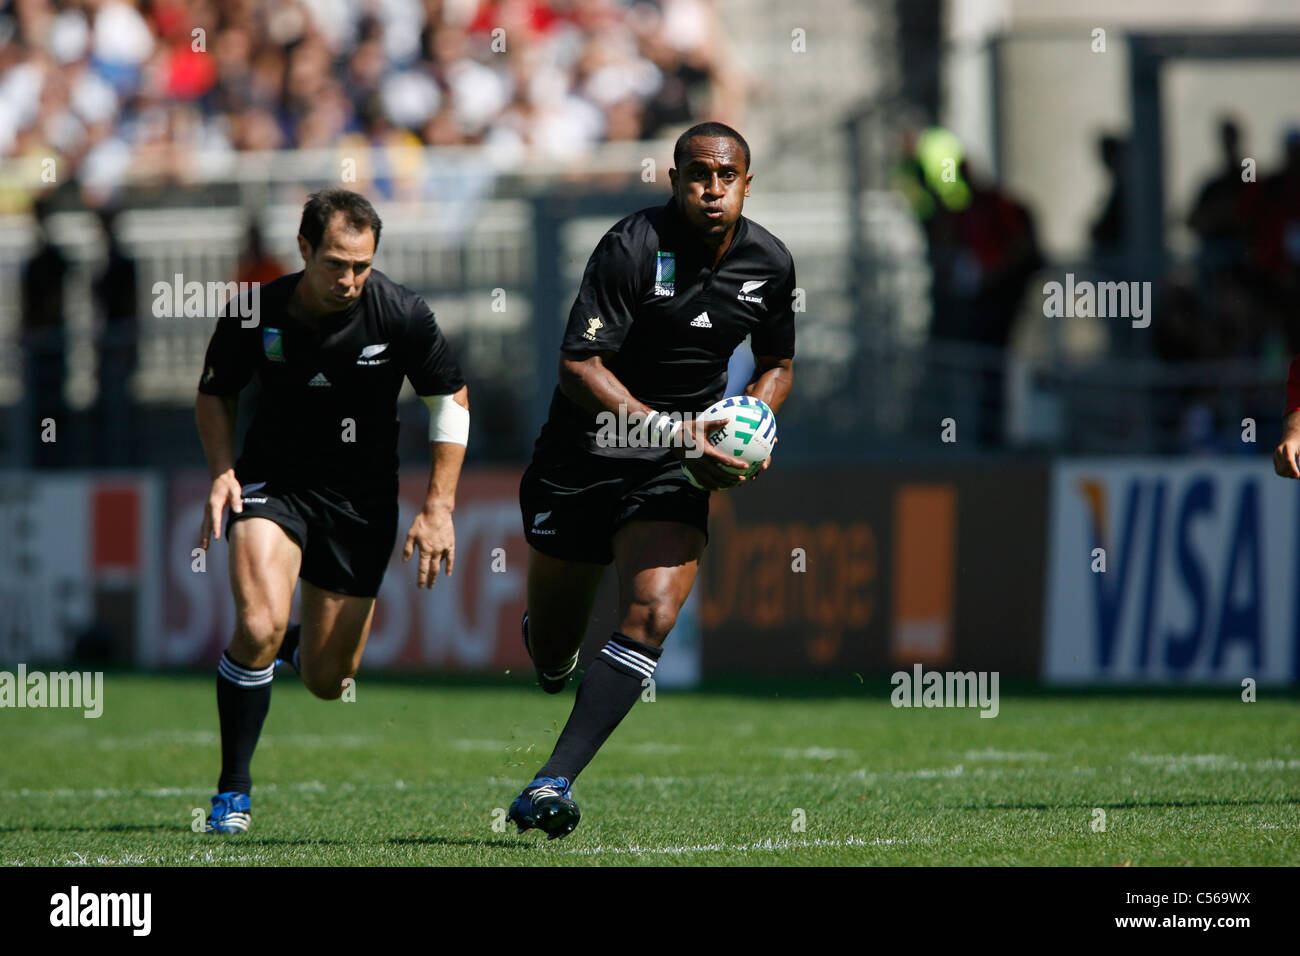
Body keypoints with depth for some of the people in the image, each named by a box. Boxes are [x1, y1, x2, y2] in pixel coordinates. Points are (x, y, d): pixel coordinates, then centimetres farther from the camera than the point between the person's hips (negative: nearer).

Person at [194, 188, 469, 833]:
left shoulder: (400, 314, -15)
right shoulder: (256, 313, -13)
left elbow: (451, 399, -1)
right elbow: (215, 393, 6)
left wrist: (439, 507, -5)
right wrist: (223, 472, -10)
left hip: (362, 502, 1)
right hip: (273, 483, -1)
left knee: (328, 683, 5)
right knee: (259, 626, -27)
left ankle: (302, 645, 45)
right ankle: (233, 790, -10)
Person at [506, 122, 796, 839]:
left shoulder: (769, 263, -1)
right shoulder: (632, 247, -18)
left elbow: (777, 364, 17)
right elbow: (579, 364, -22)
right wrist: (669, 431, -29)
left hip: (675, 477, 3)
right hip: (583, 454, -3)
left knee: (652, 614, -22)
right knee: (551, 649, 8)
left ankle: (553, 782, -25)